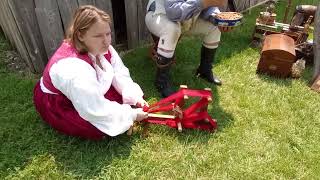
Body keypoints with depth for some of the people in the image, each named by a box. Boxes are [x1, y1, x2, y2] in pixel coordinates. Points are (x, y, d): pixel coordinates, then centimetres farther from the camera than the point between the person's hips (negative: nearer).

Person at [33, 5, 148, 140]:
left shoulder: (101, 47, -16)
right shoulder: (75, 70, -40)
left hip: (90, 97, 8)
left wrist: (135, 97, -21)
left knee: (127, 96, -1)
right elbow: (97, 111, -35)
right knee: (101, 127, -24)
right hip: (58, 106, -7)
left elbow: (120, 74, -8)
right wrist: (132, 115, -26)